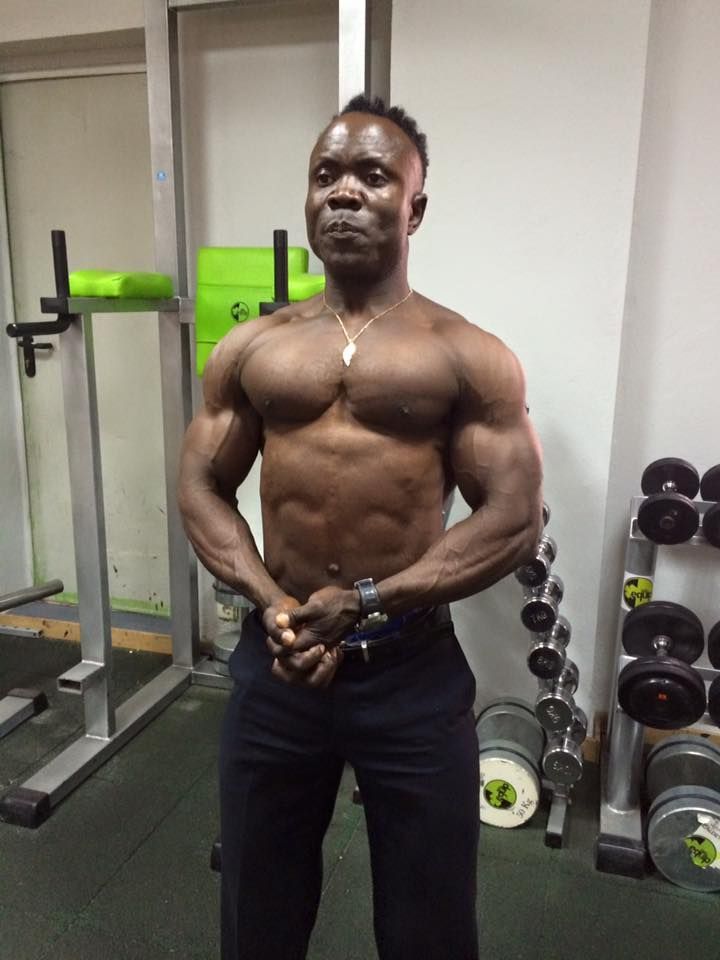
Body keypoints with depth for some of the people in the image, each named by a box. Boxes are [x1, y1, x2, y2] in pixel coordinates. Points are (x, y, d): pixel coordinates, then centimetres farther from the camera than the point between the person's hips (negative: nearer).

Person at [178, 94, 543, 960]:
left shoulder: (470, 357, -5)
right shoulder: (249, 349, 5)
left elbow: (513, 520, -10)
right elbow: (201, 487, 4)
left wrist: (366, 604, -16)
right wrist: (271, 603, -12)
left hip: (414, 671, -2)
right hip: (274, 664, 3)